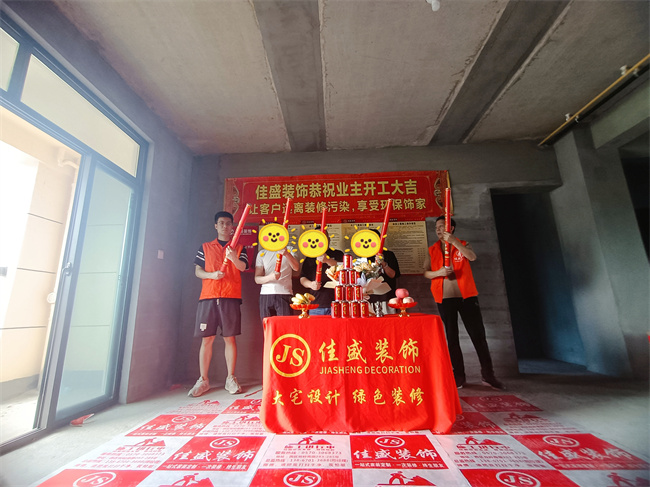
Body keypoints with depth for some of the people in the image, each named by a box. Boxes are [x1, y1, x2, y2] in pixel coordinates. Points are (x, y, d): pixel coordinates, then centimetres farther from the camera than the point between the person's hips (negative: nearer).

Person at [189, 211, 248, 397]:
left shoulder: (238, 248, 13)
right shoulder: (205, 247, 16)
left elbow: (243, 267, -4)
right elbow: (197, 270, 10)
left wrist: (234, 259, -25)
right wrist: (211, 274, -11)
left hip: (231, 297, -1)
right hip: (208, 297, 1)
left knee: (230, 338, 0)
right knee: (207, 338, 3)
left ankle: (230, 379, 12)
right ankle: (203, 380, 14)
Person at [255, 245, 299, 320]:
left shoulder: (289, 250, 9)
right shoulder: (262, 254, 11)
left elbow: (296, 268, -9)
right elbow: (257, 279, 6)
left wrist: (287, 254, -27)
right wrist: (270, 277, -15)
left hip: (285, 294, -1)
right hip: (266, 295, 2)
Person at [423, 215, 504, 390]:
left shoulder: (463, 245, 7)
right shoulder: (432, 250, 9)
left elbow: (472, 257, -15)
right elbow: (425, 273, 3)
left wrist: (454, 241, -23)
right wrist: (438, 272, -16)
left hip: (466, 295, -1)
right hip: (445, 298, 1)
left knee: (478, 334, 2)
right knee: (452, 338, 7)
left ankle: (488, 375, 16)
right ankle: (459, 376, 18)